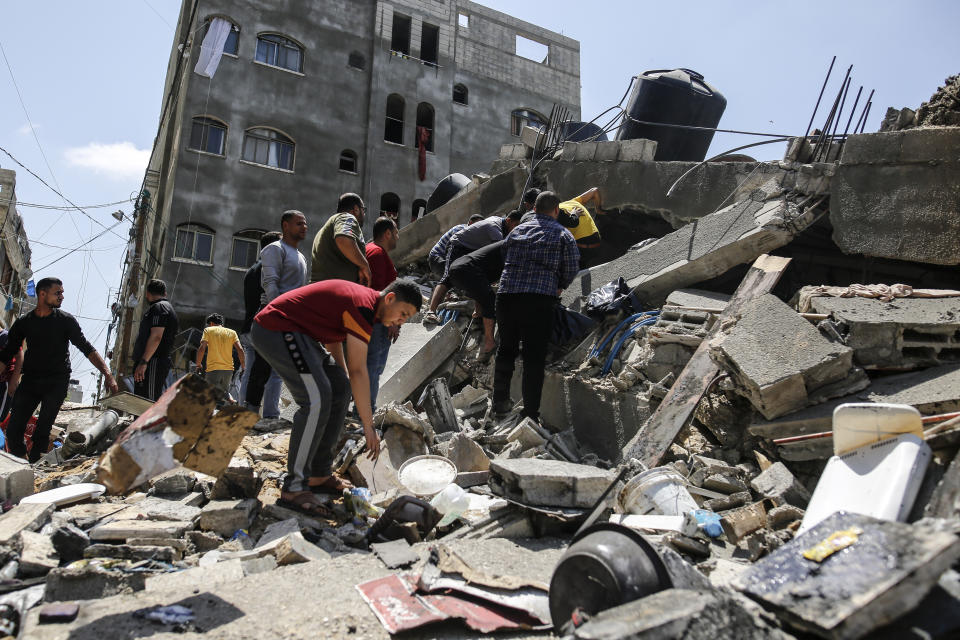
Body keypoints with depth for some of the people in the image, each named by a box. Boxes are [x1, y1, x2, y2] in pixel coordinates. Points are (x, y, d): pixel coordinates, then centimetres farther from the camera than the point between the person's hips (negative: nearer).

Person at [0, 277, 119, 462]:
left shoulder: (66, 320, 0)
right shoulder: (23, 322, 6)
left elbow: (87, 349, -5)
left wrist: (107, 374, -17)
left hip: (57, 382, -3)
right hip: (29, 381, 3)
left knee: (42, 433, -9)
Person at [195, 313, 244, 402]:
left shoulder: (208, 330, 5)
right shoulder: (232, 332, 12)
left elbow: (202, 349, -5)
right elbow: (240, 349, 0)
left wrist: (198, 364, 7)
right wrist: (243, 365, 8)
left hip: (213, 369, -3)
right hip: (229, 369, 4)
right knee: (223, 391, 17)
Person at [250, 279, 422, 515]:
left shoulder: (361, 299, 12)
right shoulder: (364, 307, -20)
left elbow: (334, 339, 23)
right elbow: (358, 370, -21)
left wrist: (344, 383, 21)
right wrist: (368, 426, -16)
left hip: (296, 333, 11)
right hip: (275, 328, -11)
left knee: (339, 388, 9)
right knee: (317, 400, -20)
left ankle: (319, 475, 14)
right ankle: (294, 489, -14)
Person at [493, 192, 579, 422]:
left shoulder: (517, 231, 19)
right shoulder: (563, 234, 9)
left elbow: (504, 260, 16)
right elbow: (571, 269, 4)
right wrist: (560, 286, 22)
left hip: (506, 294, 4)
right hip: (539, 299, -4)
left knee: (506, 349, 18)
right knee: (535, 355, 2)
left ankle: (500, 401, 23)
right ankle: (531, 411, 4)